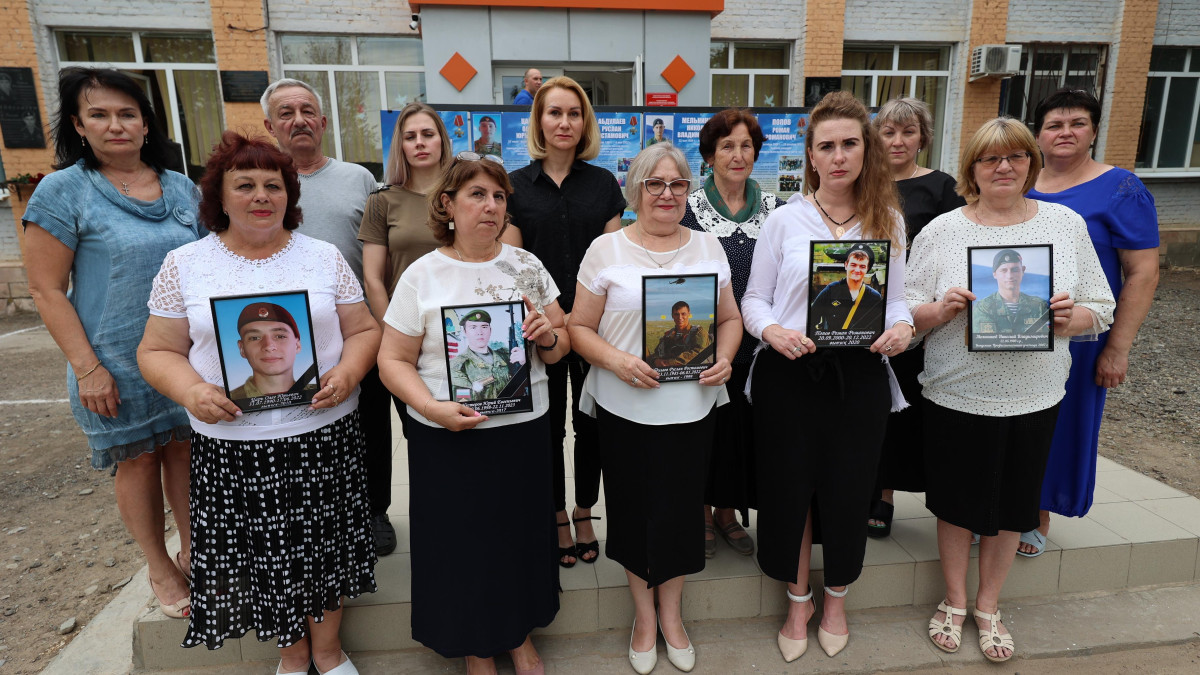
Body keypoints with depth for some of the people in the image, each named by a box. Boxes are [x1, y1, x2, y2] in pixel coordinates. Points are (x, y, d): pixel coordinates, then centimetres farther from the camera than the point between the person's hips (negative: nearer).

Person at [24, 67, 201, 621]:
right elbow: (46, 289, -7)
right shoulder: (63, 191, -7)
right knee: (138, 460, 8)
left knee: (185, 450, 12)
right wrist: (86, 367, -13)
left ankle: (192, 551, 32)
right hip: (118, 365, -3)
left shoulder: (182, 189, 5)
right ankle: (160, 569, 26)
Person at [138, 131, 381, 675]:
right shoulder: (185, 265, 3)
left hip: (323, 438, 1)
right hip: (232, 445, 0)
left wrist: (347, 371, -14)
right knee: (264, 553, 11)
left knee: (324, 545, 11)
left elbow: (364, 330, 5)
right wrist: (192, 391, -15)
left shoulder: (325, 258, 4)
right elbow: (157, 351, 4)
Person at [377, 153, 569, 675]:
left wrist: (548, 336, -15)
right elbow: (393, 360, -5)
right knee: (462, 544, 10)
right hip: (449, 438, -2)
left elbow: (561, 347, 7)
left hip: (524, 431, 3)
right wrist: (433, 407, -20)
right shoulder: (423, 275, -4)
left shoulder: (526, 265, 4)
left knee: (520, 533, 14)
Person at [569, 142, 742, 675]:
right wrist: (616, 360, -17)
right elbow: (580, 327, -1)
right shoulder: (607, 249, -1)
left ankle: (670, 612, 34)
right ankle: (643, 614, 33)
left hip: (692, 406, 2)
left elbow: (730, 318, 14)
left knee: (681, 509, 9)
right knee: (634, 509, 9)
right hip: (625, 407, -2)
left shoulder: (708, 247, 8)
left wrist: (724, 359, -5)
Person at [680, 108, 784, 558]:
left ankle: (728, 512, 32)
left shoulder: (774, 208, 6)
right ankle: (702, 514, 27)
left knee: (744, 426, 11)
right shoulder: (689, 208, -3)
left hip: (757, 344, 3)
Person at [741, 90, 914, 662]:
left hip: (859, 373, 2)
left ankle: (836, 600, 37)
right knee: (790, 486, 8)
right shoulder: (784, 219, 0)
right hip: (788, 373, -1)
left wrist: (902, 326, -11)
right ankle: (798, 600, 32)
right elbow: (753, 299, 1)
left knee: (847, 487, 11)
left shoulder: (888, 221, 6)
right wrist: (773, 330, -19)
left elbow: (895, 297, 11)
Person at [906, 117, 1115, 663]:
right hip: (956, 394, -1)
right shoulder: (941, 230, -2)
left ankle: (988, 607, 36)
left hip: (1033, 397, 2)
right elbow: (909, 316, -2)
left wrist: (1070, 317, -17)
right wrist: (945, 309, -22)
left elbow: (1100, 310, 5)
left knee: (1011, 504, 14)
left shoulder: (1066, 224, 2)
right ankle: (955, 602, 34)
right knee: (957, 501, 11)